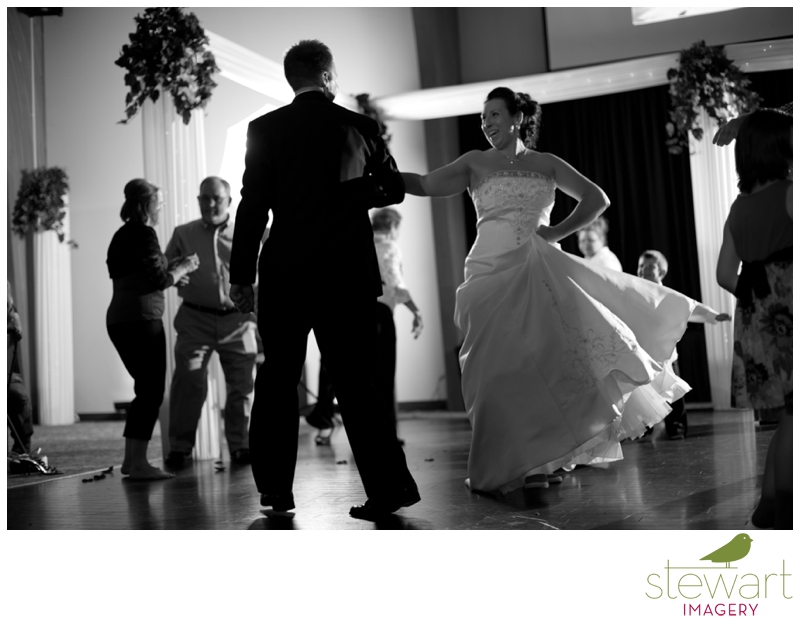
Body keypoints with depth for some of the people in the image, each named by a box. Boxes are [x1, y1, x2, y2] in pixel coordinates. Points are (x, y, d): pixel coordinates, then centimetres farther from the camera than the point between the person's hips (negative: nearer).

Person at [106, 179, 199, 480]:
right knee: (152, 391, -4)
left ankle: (131, 459, 18)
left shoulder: (121, 235, 17)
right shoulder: (144, 233, -11)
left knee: (145, 389, 16)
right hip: (142, 319, -9)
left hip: (118, 319, 9)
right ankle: (138, 463, -3)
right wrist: (183, 267, 1)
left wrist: (174, 270, 21)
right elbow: (159, 280, -16)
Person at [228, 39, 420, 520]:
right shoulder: (361, 126, 4)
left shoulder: (265, 129, -1)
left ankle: (276, 489, 15)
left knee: (277, 381, 11)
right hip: (349, 274, 1)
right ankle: (389, 488, 2)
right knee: (357, 382, 6)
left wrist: (241, 276, 1)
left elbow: (253, 206, -4)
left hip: (285, 273, -1)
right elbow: (394, 190, 15)